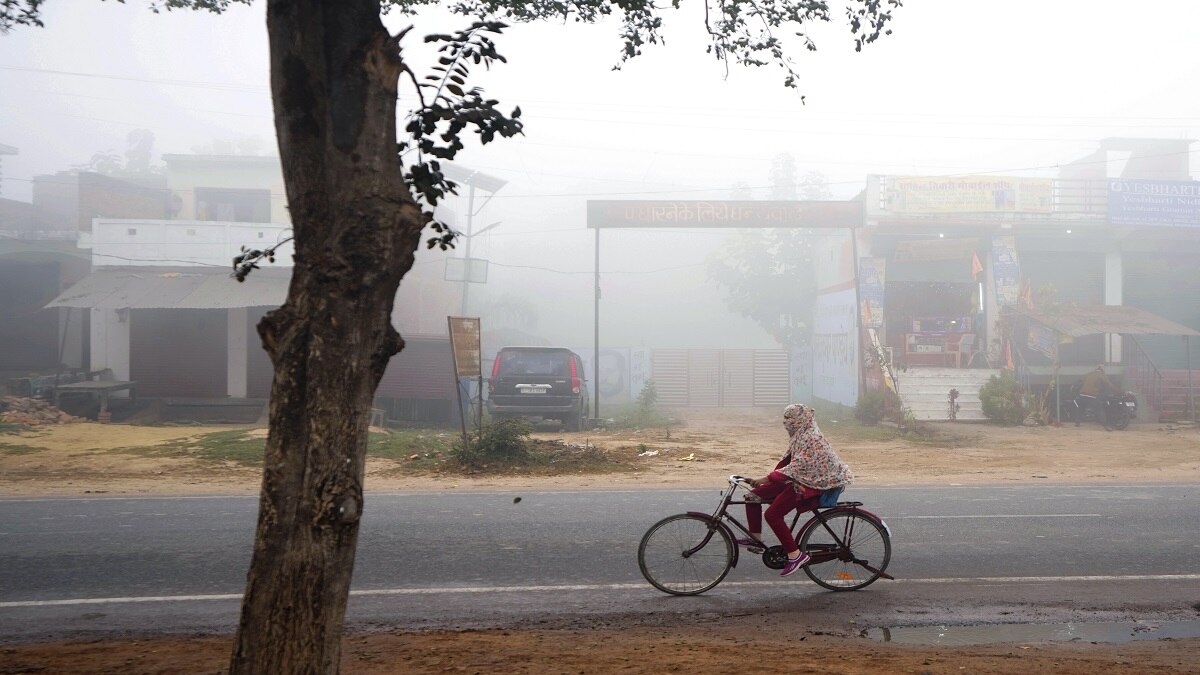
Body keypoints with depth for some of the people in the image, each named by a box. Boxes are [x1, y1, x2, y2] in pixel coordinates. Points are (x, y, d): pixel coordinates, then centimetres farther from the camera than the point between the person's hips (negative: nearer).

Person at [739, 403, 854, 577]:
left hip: (810, 485, -10)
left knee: (773, 514, -22)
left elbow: (797, 466, -28)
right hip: (797, 480, 10)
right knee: (753, 496, 2)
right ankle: (755, 538, 10)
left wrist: (766, 479, -31)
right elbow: (787, 460, 16)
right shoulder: (799, 435, 11)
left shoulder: (811, 438, -21)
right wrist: (771, 477, 5)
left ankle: (795, 555, -15)